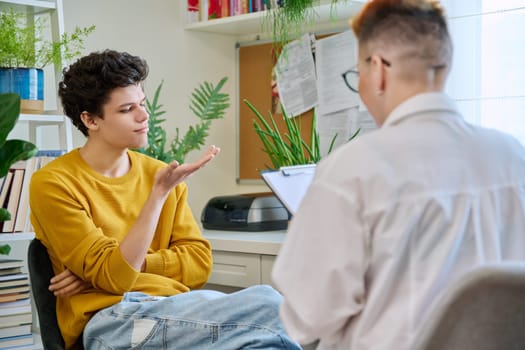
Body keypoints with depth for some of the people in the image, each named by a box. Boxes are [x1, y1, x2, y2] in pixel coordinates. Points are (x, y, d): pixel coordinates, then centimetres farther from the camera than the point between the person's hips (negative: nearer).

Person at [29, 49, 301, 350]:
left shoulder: (158, 172, 11)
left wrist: (106, 268, -9)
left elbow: (199, 263, 4)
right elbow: (115, 277, -13)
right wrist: (159, 193, -20)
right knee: (266, 305, -26)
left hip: (175, 307, 6)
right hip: (112, 319, -5)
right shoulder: (53, 184, -5)